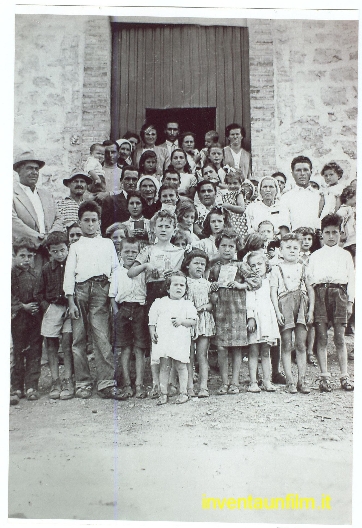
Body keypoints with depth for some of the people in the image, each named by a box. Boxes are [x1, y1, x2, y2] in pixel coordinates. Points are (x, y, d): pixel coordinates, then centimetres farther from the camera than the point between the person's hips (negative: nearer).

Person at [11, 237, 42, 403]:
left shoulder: (36, 275, 8)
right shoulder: (12, 274, -1)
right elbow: (9, 296, -7)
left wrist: (37, 307, -7)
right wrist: (22, 306, -12)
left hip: (35, 317, 3)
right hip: (18, 317, -3)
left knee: (34, 352, 4)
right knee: (18, 353, 3)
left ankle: (31, 386, 12)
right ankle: (17, 388, 13)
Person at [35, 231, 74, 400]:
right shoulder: (47, 268, 8)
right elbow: (39, 292, 14)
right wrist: (46, 306, 2)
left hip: (70, 307, -3)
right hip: (52, 308, 3)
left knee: (67, 343, -9)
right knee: (51, 345, 3)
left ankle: (68, 381, -1)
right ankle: (55, 382, 10)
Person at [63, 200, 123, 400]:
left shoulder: (108, 243, 21)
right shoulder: (75, 247, 18)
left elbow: (116, 268, 16)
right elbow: (69, 273, 10)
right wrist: (71, 301, -1)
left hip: (101, 290, -1)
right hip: (80, 290, 1)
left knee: (102, 337, -10)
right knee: (79, 340, 0)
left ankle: (106, 383, -10)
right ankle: (82, 384, 7)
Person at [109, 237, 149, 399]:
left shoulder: (143, 272, 8)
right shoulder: (117, 274, 9)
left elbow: (148, 292, 6)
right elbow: (112, 296, 8)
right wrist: (117, 313, -1)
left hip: (139, 310, -1)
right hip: (123, 310, 1)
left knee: (139, 349, 1)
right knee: (124, 349, 3)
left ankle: (139, 384, 7)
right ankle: (126, 384, 10)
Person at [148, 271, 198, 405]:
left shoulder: (187, 304, 8)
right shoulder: (159, 303, 10)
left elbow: (193, 321, 3)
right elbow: (152, 320, 11)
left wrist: (182, 321, -13)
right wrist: (152, 332, -2)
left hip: (180, 340, -1)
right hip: (163, 339, 1)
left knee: (181, 366, 2)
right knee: (164, 367, 5)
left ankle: (183, 392, 14)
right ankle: (163, 393, 13)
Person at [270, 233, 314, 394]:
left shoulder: (303, 268, 15)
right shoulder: (276, 269, 6)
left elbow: (310, 289, 13)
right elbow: (273, 291, 0)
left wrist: (311, 310, 3)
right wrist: (277, 311, -9)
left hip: (302, 305, 3)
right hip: (285, 305, -2)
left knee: (301, 345, 3)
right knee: (286, 346, -1)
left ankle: (302, 380, 10)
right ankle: (290, 381, 6)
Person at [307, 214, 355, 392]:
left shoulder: (345, 255, 18)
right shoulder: (315, 256, 18)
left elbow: (351, 278, 14)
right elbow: (309, 278, 12)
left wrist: (350, 301, 5)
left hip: (339, 293, 0)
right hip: (319, 293, 0)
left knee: (340, 337, -2)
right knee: (321, 338, -2)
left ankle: (344, 376, 5)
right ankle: (324, 377, 3)